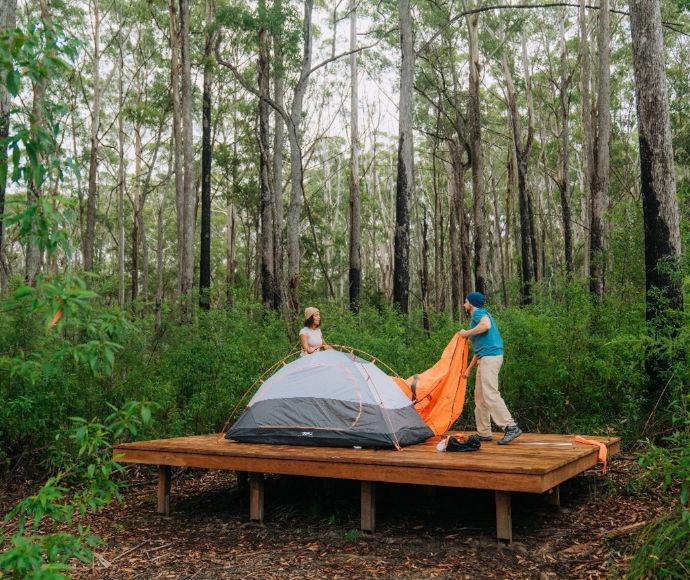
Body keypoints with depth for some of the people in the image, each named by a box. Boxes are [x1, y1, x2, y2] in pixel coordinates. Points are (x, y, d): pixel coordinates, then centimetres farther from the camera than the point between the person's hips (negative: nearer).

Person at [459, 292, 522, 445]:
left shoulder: (478, 312, -1)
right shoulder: (479, 315, 27)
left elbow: (486, 325, -27)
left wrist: (466, 333, -13)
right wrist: (469, 368, 31)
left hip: (490, 356, -10)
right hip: (485, 358, 10)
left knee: (490, 394, -16)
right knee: (480, 397, 11)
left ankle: (511, 427, -17)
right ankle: (484, 433, 14)